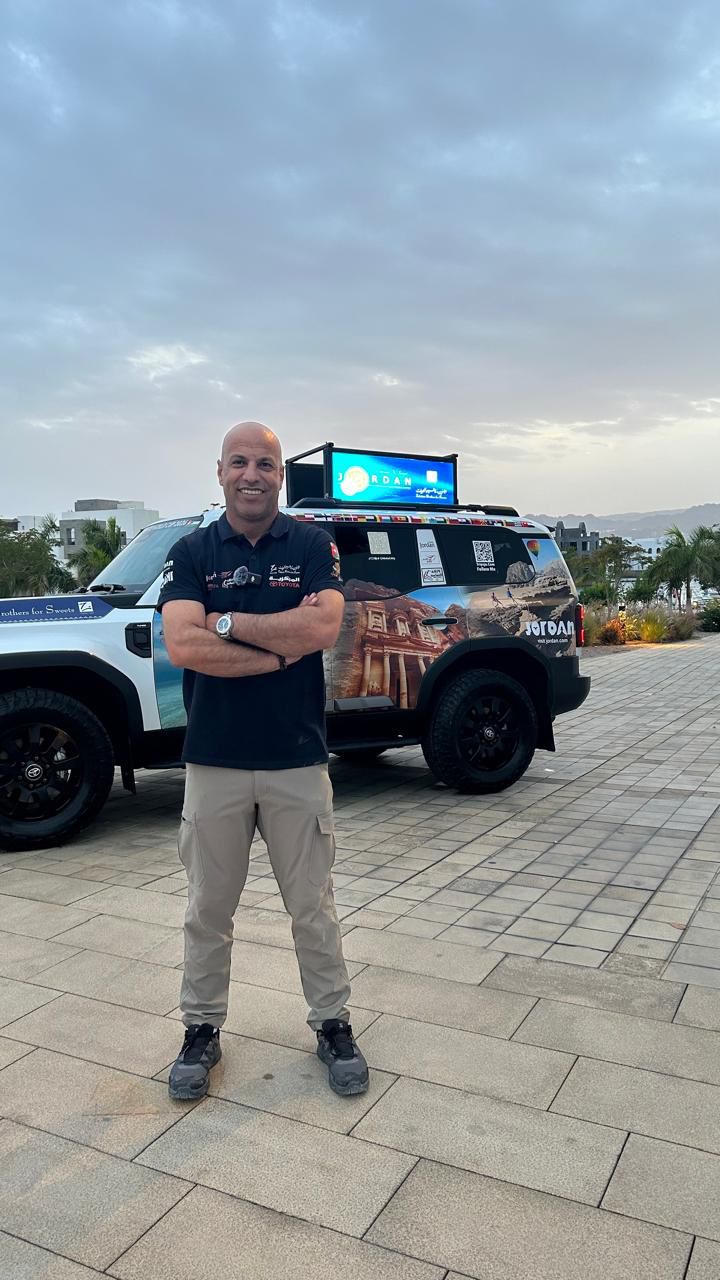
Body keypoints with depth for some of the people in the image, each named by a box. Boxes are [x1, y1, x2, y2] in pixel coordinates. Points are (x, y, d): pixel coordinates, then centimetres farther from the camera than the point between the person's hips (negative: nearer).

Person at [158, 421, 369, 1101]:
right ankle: (202, 1028, 33)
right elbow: (182, 646, -14)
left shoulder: (313, 545, 1)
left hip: (297, 760, -1)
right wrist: (282, 646, -14)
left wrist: (226, 622, -13)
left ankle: (333, 1022, 31)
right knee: (208, 909, 14)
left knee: (312, 906, 13)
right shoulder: (191, 552, 1)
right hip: (213, 761, 1)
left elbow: (325, 627, -17)